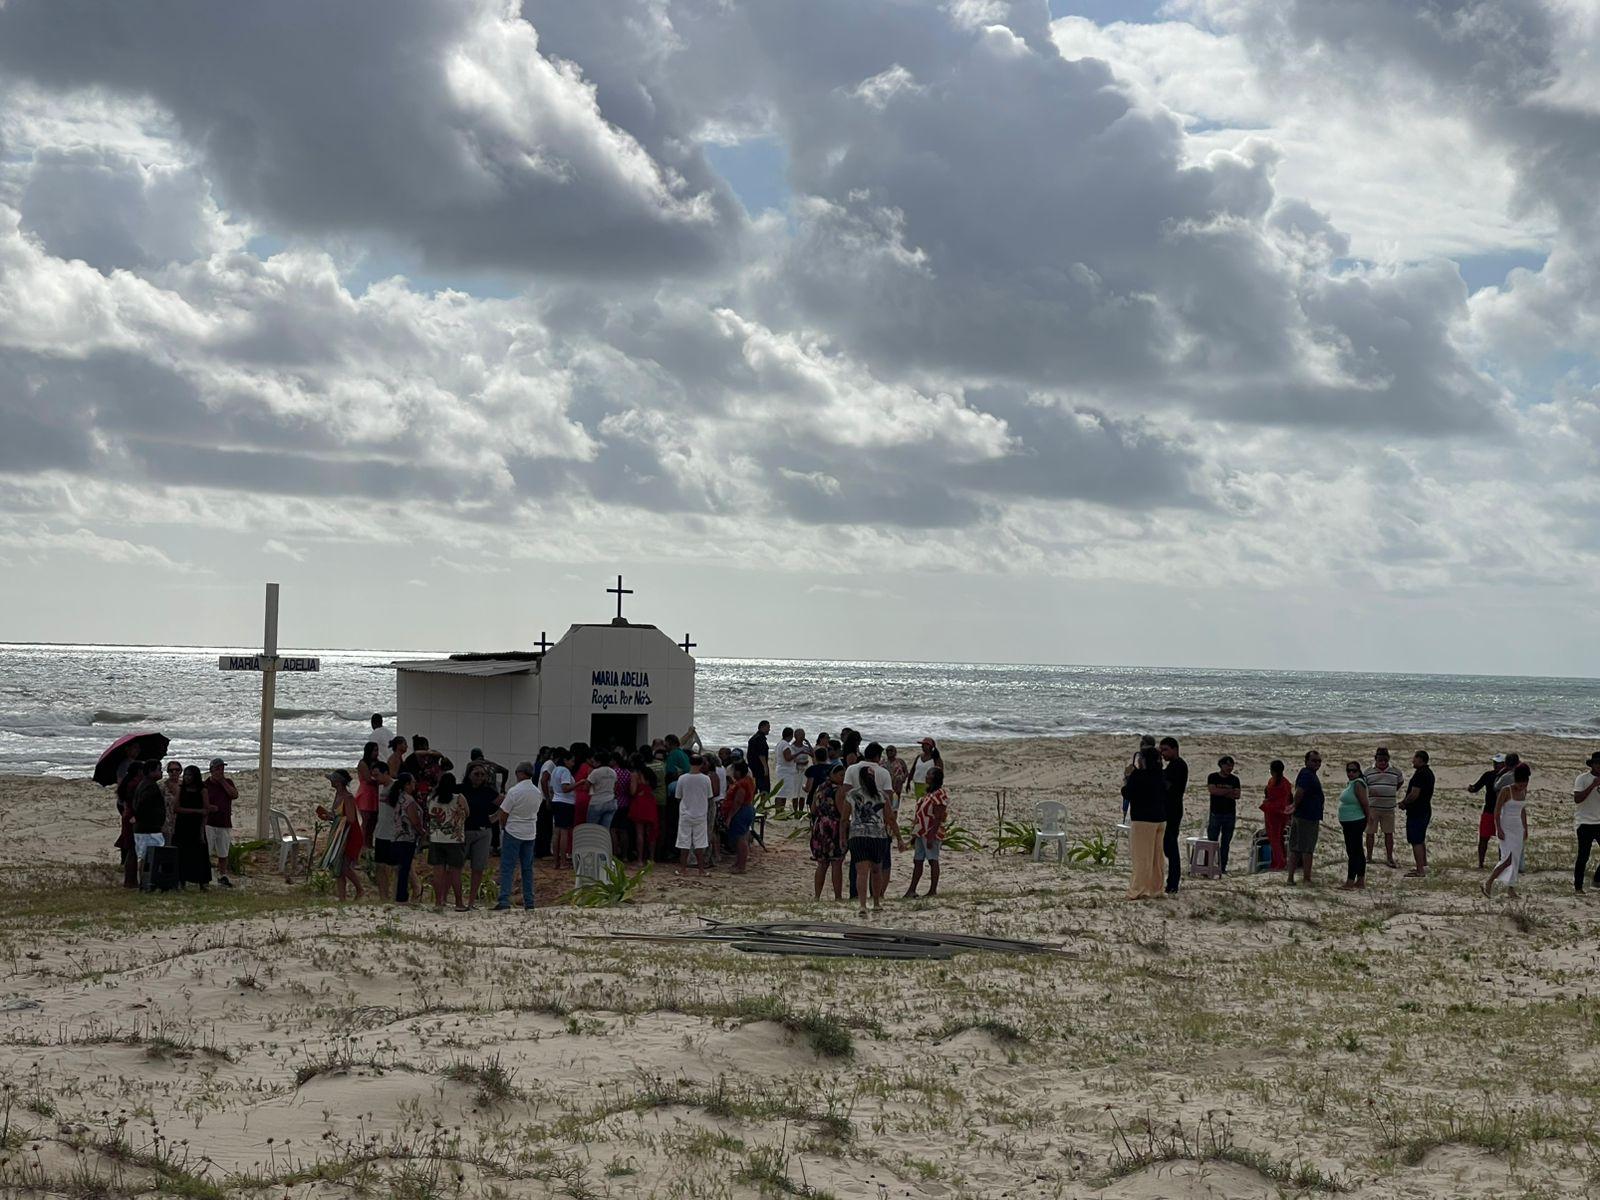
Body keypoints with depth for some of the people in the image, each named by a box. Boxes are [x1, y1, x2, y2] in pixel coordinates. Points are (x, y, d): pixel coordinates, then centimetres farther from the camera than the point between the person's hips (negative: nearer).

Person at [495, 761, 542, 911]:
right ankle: (529, 903, 12)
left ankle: (504, 901, -11)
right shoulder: (538, 793, 3)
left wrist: (504, 827, 10)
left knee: (507, 868, -3)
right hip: (530, 834, 5)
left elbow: (503, 815, -12)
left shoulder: (514, 791, -16)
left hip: (513, 832, -5)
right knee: (527, 868, 12)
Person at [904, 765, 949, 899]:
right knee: (917, 861, 10)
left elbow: (938, 818, -19)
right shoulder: (927, 793, 16)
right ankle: (912, 890, 13)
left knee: (932, 860, -2)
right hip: (921, 832, 10)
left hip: (931, 834, -10)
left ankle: (933, 890, 4)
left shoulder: (940, 795, -14)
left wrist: (931, 836, -23)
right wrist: (914, 835, 20)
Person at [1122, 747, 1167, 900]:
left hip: (1143, 820, -7)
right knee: (1157, 855, 15)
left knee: (1141, 856, -2)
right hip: (1160, 819, 7)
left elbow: (1127, 794, -15)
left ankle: (1139, 890, -2)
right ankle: (1156, 887, 21)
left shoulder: (1138, 776, -16)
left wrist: (1125, 783, 7)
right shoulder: (1161, 775, 5)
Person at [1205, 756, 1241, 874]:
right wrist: (1229, 791, -10)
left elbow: (1237, 796, -3)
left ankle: (1222, 866, 9)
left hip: (1230, 814, 3)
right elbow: (1212, 790, -14)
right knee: (1212, 842, -5)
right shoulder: (1213, 777, 3)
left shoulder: (1234, 779, 9)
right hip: (1215, 814, -2)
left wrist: (1220, 792, -11)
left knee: (1226, 842, 5)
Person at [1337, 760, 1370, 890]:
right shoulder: (1350, 783, 13)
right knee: (1358, 851, 14)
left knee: (1353, 851, -10)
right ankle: (1360, 881, 20)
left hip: (1355, 823, -10)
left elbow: (1365, 804, -17)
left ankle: (1350, 881, -12)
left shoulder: (1358, 784, -17)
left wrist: (1367, 817, -9)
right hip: (1349, 823, 10)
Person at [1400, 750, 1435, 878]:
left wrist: (1404, 803, -7)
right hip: (1425, 810, 10)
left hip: (1416, 813, -10)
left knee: (1416, 842, -7)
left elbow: (1414, 794, -24)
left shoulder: (1419, 774, -19)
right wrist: (1406, 802, 14)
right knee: (1421, 840, 21)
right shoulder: (1429, 773, 14)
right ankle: (1424, 865, 28)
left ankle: (1420, 871, -7)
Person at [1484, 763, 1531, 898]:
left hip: (1518, 828, 7)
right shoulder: (1506, 791, -13)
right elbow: (1497, 811, -12)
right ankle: (1489, 882, -2)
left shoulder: (1524, 791, 6)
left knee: (1515, 859, 5)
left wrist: (1525, 828, 18)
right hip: (1505, 827, -6)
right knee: (1508, 859, -15)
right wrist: (1499, 829, -19)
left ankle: (1510, 888, 10)